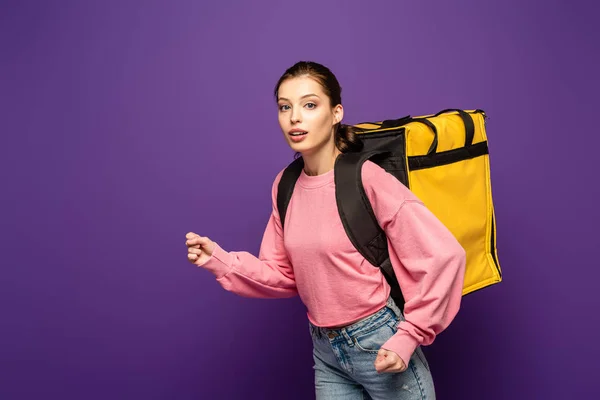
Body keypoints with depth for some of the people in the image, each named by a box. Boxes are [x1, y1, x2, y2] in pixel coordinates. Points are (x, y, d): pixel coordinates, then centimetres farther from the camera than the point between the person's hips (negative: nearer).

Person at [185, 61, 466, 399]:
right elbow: (284, 274, 6)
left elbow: (444, 255, -19)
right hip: (326, 351, 5)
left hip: (379, 344, -5)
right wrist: (219, 260, -8)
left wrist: (408, 337, -16)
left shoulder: (367, 178, -19)